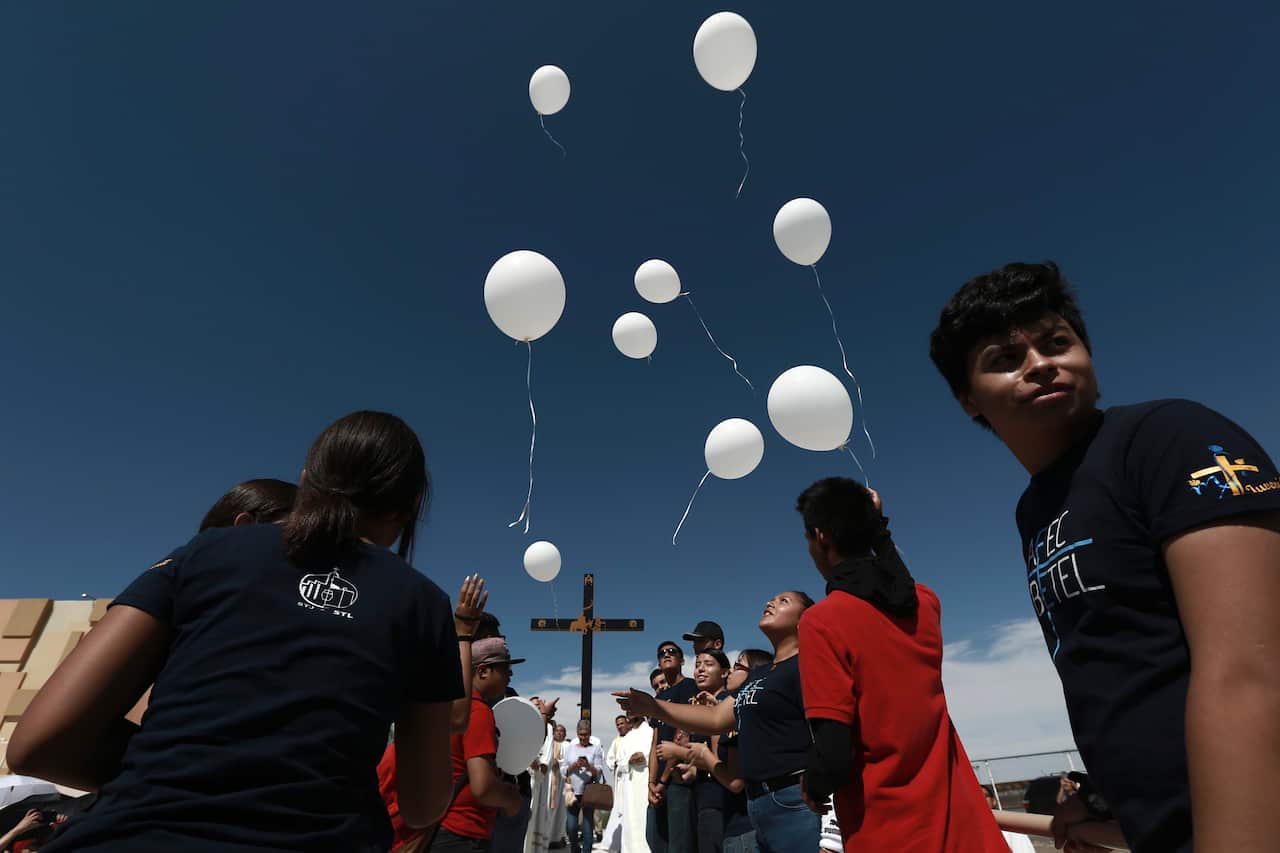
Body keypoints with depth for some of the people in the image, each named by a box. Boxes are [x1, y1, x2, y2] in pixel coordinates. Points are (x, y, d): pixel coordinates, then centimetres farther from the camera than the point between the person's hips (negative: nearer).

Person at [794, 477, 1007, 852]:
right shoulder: (926, 601, -1)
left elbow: (834, 752, -22)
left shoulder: (821, 621, -19)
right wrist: (877, 529, 25)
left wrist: (814, 789, -2)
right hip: (961, 819, 6)